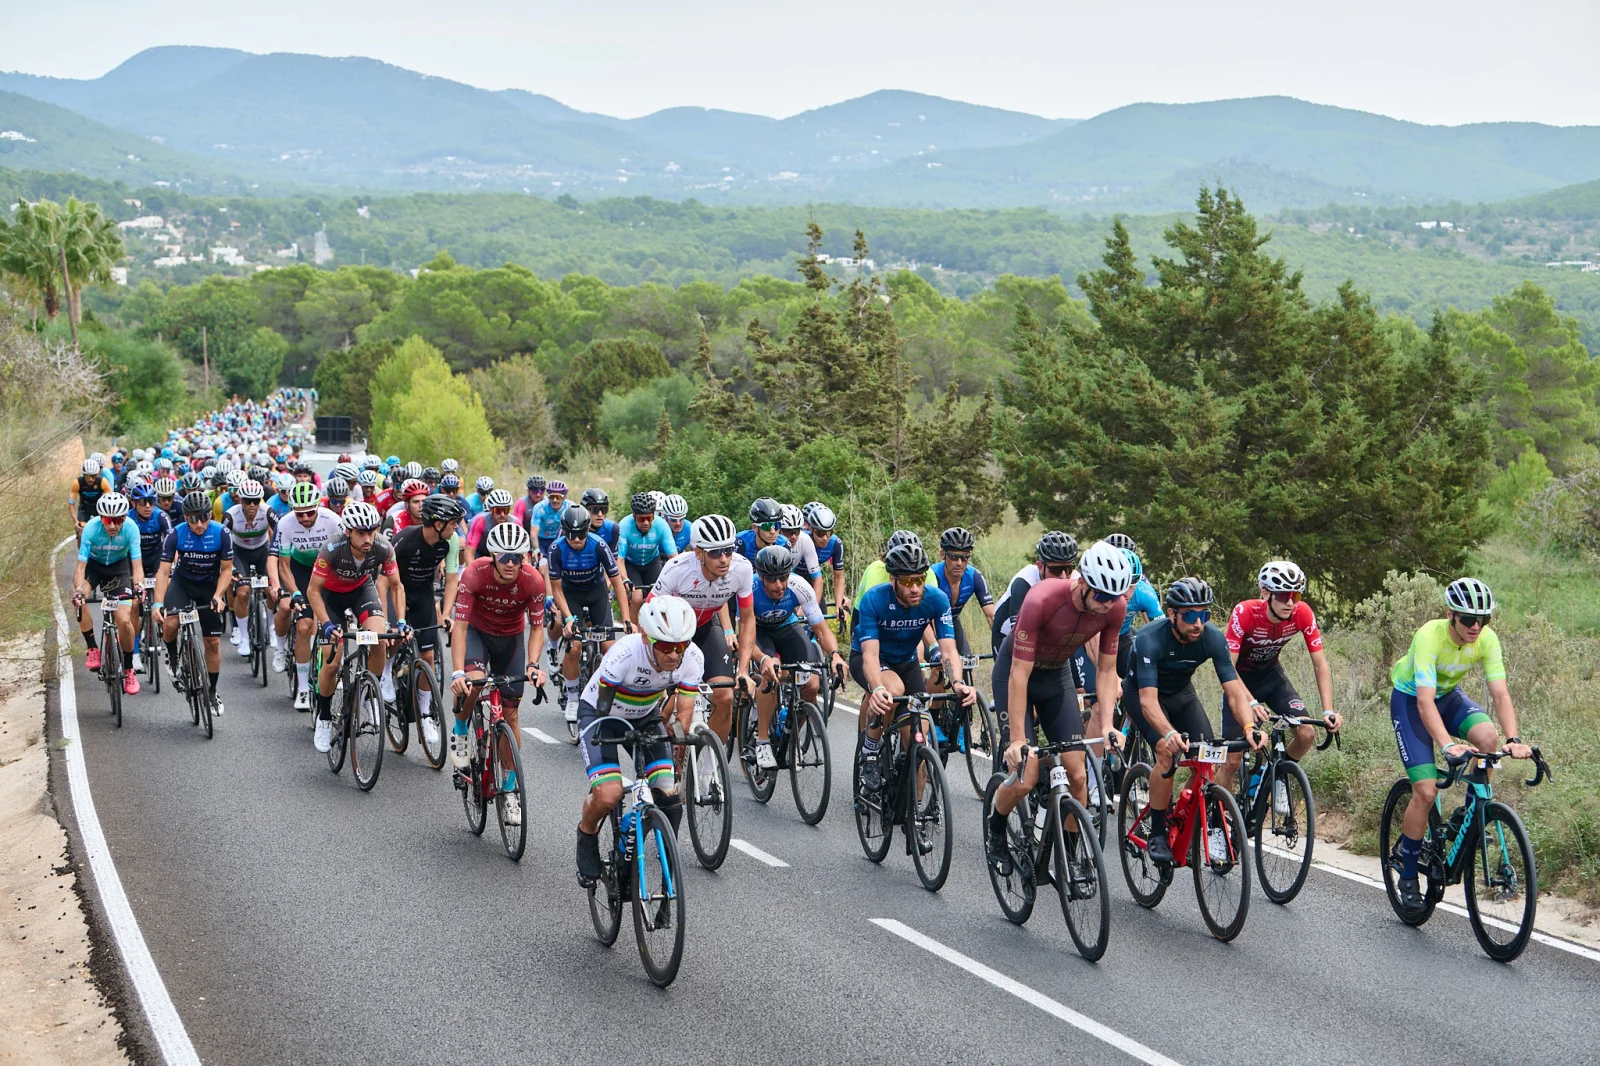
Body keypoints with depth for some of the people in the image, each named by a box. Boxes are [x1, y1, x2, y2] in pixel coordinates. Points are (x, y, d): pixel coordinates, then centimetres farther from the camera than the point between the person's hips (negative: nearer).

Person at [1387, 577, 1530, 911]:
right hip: (1410, 699, -4)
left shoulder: (1487, 639, -21)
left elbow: (1500, 694, -24)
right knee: (1426, 791, -15)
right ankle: (1407, 875, 3)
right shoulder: (1430, 636, -34)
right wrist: (1447, 745, -55)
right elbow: (1425, 701, -41)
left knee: (1488, 737, -27)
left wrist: (1513, 739, -40)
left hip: (1448, 695, 4)